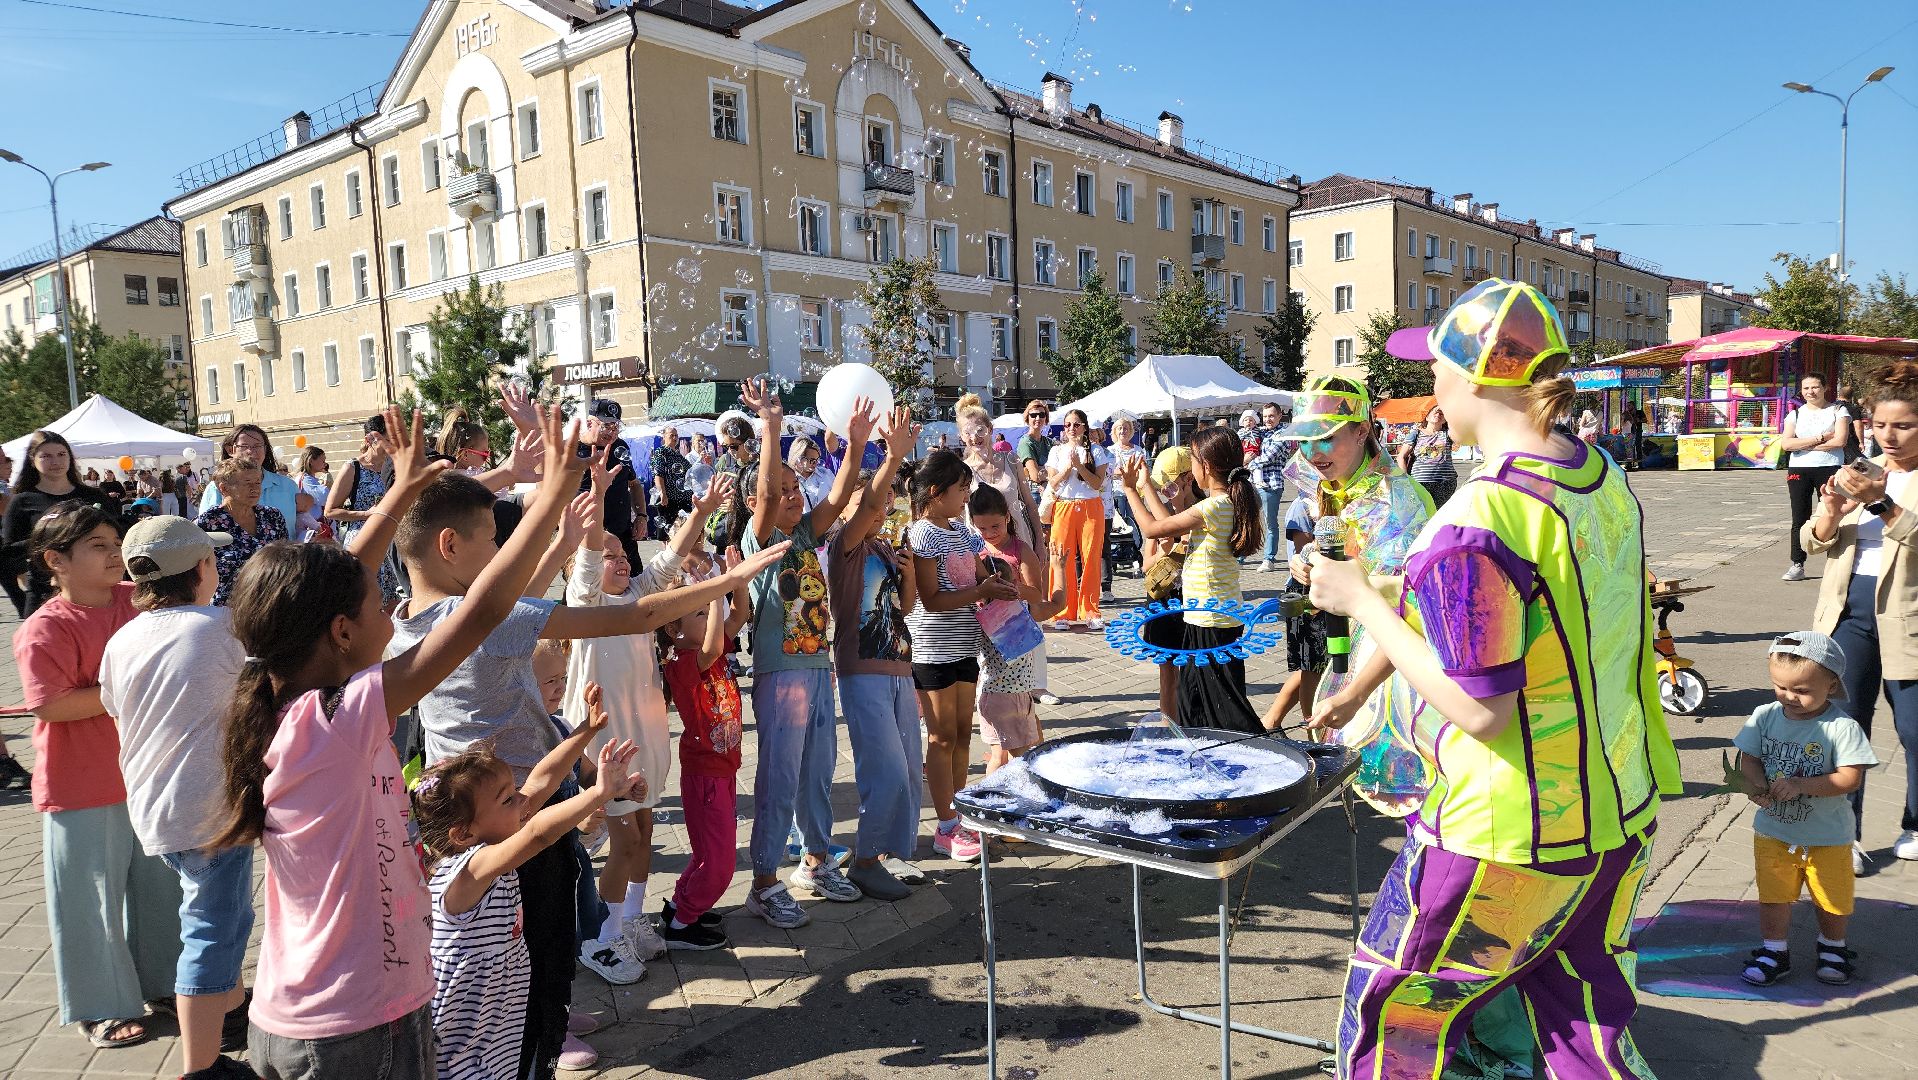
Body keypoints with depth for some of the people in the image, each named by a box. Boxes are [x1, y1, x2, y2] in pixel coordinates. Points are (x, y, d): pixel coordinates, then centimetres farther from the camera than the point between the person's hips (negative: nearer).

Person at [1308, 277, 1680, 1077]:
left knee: (1392, 1011, 13)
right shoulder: (1604, 478, 2)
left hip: (1512, 838, -8)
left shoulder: (1478, 520, -26)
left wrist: (1363, 601, -16)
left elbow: (1479, 708, -24)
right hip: (1621, 810, 8)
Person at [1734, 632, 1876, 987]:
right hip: (1772, 831, 2)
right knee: (1773, 894, 9)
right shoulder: (1765, 716, -7)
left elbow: (1850, 778, -20)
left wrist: (1801, 785, -30)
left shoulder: (1842, 727, -16)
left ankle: (1832, 947, 41)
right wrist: (1756, 783, -20)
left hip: (1827, 836, -2)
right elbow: (1749, 758, 0)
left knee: (1832, 898, 16)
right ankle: (1773, 951, 25)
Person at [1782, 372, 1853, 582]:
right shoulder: (1795, 413, 10)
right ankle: (1797, 565, 8)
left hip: (1829, 469, -3)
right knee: (1799, 519, 4)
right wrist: (1820, 438, -11)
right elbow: (1786, 444, -4)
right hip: (1799, 470, 3)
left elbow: (1840, 440, -12)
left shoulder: (1837, 410, 3)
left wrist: (1804, 444, -9)